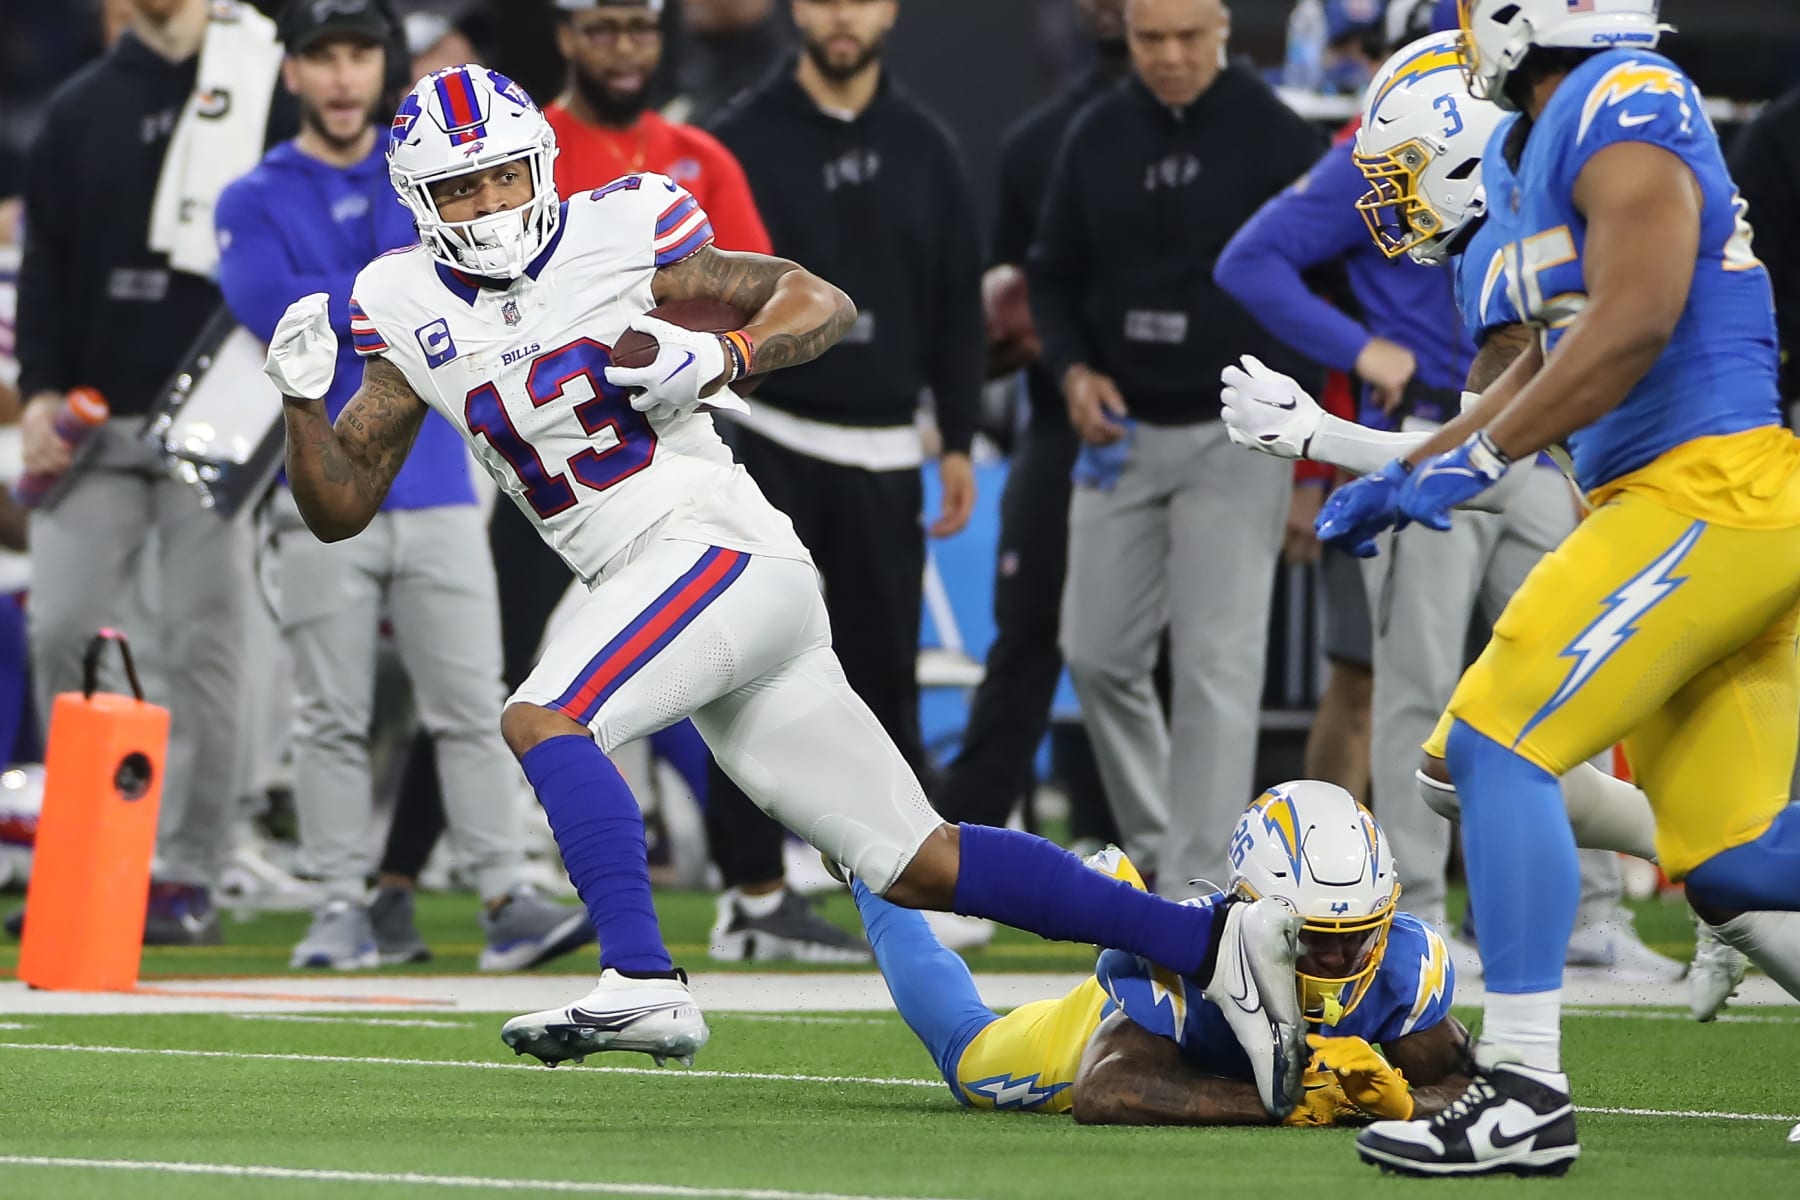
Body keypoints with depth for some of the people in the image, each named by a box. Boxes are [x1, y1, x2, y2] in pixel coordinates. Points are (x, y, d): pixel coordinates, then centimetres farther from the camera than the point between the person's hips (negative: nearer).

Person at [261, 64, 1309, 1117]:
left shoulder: (617, 240, -1)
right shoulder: (409, 313, 13)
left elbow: (824, 304, 3)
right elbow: (340, 507, 14)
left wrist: (721, 358, -14)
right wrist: (305, 399, -3)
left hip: (724, 548, -6)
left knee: (542, 717, -25)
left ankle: (644, 982, -30)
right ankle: (1216, 944, 4)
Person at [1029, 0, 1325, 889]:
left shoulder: (1272, 135, -7)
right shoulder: (1097, 136, 5)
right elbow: (1054, 272, 15)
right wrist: (1070, 368, -3)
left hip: (1234, 439, -5)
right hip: (1122, 432, 5)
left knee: (1215, 664, -9)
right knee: (1097, 651, 7)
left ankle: (1197, 888, -7)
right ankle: (1155, 844, 25)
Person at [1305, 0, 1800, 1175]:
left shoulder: (1624, 108, -11)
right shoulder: (1548, 139, 18)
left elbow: (1633, 326, -21)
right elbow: (1562, 357, 27)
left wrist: (1474, 461, -15)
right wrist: (1411, 472, 24)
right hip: (1678, 498, 9)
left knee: (1497, 739, -11)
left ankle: (1526, 1093, -11)